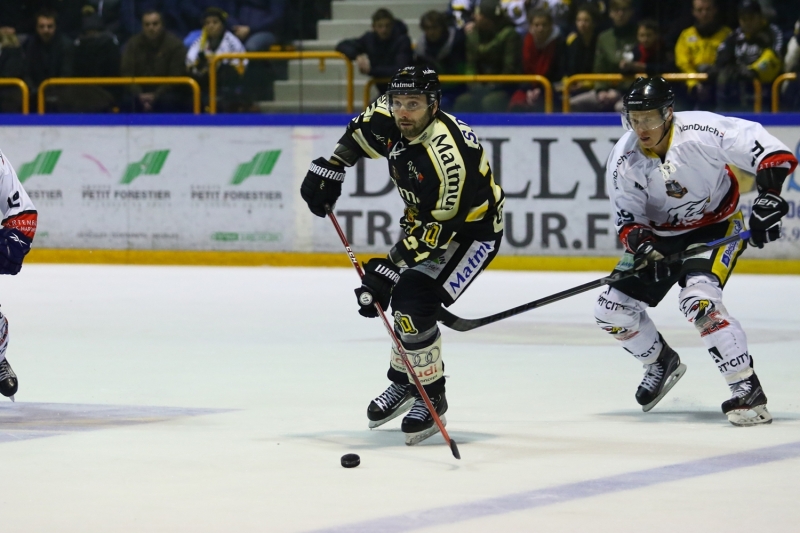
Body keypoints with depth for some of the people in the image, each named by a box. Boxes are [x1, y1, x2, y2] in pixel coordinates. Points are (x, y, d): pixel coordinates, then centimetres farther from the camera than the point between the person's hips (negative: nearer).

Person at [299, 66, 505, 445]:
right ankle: (403, 382, 33)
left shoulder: (445, 153, -37)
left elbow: (435, 229, -33)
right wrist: (330, 168, 5)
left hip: (472, 230, -9)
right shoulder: (390, 121, -12)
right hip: (428, 218, 9)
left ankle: (431, 399, -4)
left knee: (415, 305, -19)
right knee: (401, 297, 12)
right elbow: (361, 131, 13)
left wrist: (387, 268, -33)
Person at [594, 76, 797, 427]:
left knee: (698, 299, -31)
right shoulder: (623, 161, -15)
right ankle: (662, 364, 31)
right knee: (613, 311, 2)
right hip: (661, 234, 6)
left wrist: (769, 195, -38)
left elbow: (762, 147, -28)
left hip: (717, 225, -6)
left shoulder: (700, 132, -28)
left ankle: (747, 389, -23)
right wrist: (639, 242, -30)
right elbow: (627, 217, -9)